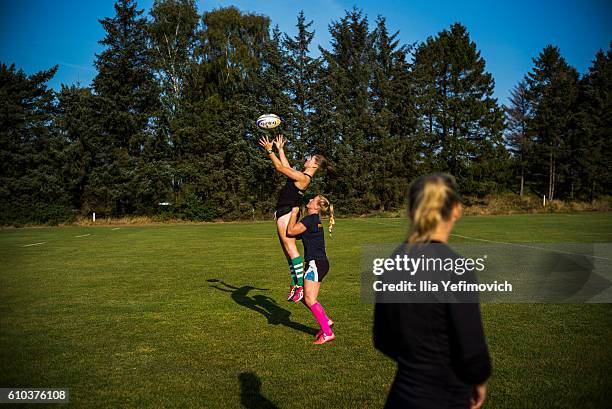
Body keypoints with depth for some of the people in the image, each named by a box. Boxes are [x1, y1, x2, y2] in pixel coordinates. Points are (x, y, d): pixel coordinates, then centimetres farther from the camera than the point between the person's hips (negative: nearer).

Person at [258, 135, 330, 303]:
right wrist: (280, 149, 31)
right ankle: (294, 285, 12)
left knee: (290, 248, -13)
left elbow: (279, 167, -14)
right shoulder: (302, 175, 13)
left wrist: (269, 150, -6)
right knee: (288, 250, 10)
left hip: (287, 212, -10)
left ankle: (301, 285, -14)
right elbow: (286, 166, 27)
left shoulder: (303, 178, -16)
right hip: (284, 212, 10)